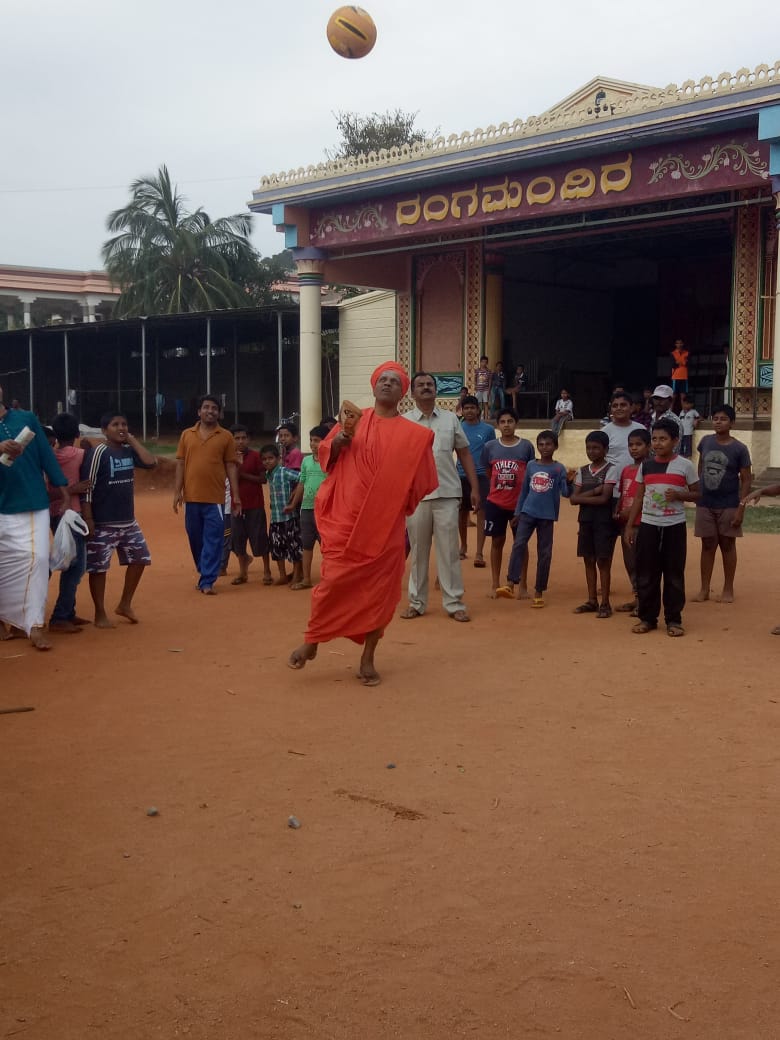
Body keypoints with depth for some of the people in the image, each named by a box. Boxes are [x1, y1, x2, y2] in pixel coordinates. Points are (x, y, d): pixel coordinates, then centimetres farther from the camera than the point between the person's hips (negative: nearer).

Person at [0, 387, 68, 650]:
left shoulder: (26, 419, 3)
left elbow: (46, 454, 4)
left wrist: (63, 490, 3)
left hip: (34, 505, 0)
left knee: (36, 557, -10)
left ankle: (35, 625, -7)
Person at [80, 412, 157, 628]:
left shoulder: (129, 451, 7)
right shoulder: (98, 453, -12)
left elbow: (151, 463, -8)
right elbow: (87, 487, -15)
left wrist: (132, 440, -4)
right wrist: (88, 519, -19)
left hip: (128, 521, 7)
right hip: (103, 523, -7)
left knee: (139, 559, 10)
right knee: (99, 567, 1)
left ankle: (125, 604, 24)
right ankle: (100, 614, 12)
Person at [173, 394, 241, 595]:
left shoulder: (226, 436, 2)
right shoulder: (187, 435, 9)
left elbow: (231, 467, 3)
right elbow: (180, 464, 9)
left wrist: (236, 495, -1)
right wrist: (177, 491, 1)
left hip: (215, 498, -2)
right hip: (192, 497, 3)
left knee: (213, 541, -4)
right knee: (195, 539, 11)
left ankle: (207, 582, 0)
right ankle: (206, 574, 28)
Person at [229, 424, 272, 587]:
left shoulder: (256, 456, -4)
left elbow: (263, 479, -7)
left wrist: (243, 474, -15)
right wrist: (235, 467, -16)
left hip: (255, 505, -4)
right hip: (237, 504, 4)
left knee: (260, 538, -1)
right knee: (237, 539, 7)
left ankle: (267, 571, 8)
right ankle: (242, 572, 19)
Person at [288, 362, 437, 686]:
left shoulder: (413, 434, 4)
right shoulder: (354, 419, 8)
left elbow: (419, 482, 5)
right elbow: (324, 456, 9)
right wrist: (338, 443, -8)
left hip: (386, 523, 0)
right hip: (346, 518, 0)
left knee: (380, 588, 3)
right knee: (334, 580, -4)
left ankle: (368, 659, 15)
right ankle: (311, 640, 18)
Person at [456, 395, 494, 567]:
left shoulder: (488, 429, 0)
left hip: (481, 476, -2)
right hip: (461, 475, 2)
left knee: (481, 513, -8)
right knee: (462, 512, 13)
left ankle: (479, 553, -9)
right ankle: (463, 546, 32)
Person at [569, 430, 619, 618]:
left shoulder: (611, 470, -7)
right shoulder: (582, 471, 9)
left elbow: (604, 498, -16)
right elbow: (573, 499, 1)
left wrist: (584, 497, -8)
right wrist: (593, 492, -12)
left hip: (604, 521, -5)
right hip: (586, 520, 5)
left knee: (603, 561, -2)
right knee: (589, 561, 10)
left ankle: (605, 603, 4)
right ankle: (592, 601, 18)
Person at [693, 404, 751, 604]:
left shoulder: (739, 449, -10)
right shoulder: (706, 441, 1)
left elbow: (746, 479, -8)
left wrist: (741, 507, -14)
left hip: (728, 505, -3)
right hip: (705, 504, 3)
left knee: (727, 545, 7)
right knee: (708, 545, 8)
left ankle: (728, 589, 18)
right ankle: (704, 589, 15)